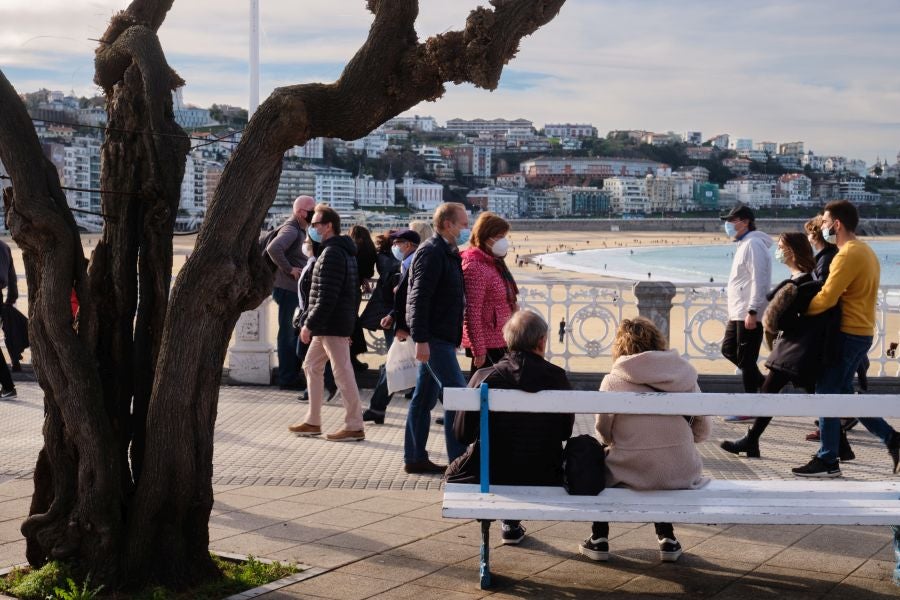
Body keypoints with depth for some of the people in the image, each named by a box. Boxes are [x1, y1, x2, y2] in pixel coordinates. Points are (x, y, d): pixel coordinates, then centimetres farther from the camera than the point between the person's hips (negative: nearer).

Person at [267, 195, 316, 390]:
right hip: (288, 288, -10)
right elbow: (273, 248, -33)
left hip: (298, 289, 10)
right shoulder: (291, 229, -16)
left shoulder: (302, 230, 15)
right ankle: (287, 378, 3)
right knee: (288, 333, -3)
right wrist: (289, 269, -25)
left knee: (296, 332, 16)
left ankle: (293, 374, 24)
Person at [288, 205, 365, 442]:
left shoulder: (331, 254, -16)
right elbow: (354, 292, 20)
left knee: (343, 373, -6)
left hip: (331, 325, -11)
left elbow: (326, 297, -22)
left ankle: (354, 427, -1)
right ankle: (312, 422, 21)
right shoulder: (345, 251, 16)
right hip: (327, 327, 11)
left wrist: (309, 324, -18)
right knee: (312, 367, 16)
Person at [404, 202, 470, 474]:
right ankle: (459, 459, -8)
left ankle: (415, 458, 17)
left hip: (440, 337, 10)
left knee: (424, 398, 12)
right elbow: (420, 297, -19)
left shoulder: (447, 253, 17)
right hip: (435, 337, -10)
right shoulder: (431, 252, -14)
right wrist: (421, 339, -24)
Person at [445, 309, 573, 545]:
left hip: (489, 475, -1)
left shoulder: (484, 377, -11)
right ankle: (511, 521, 29)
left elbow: (462, 434, -2)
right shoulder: (557, 377, -9)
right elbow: (566, 431, 3)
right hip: (543, 478, 1)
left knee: (453, 472, 30)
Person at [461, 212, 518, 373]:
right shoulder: (475, 267, -17)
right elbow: (472, 313, -20)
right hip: (488, 346, -10)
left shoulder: (494, 263, 13)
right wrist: (479, 351, -21)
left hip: (500, 343, 10)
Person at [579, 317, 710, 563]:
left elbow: (604, 435, 3)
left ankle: (599, 539, 31)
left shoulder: (613, 380, -5)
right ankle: (667, 539, 35)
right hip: (682, 476, 2)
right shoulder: (684, 373, 1)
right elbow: (702, 431, 5)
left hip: (631, 473, -2)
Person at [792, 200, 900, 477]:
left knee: (827, 391, -3)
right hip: (861, 332, 10)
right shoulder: (864, 251, 15)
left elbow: (826, 298, -22)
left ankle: (827, 461, 1)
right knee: (842, 392, 17)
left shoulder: (848, 254, -18)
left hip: (847, 334, -10)